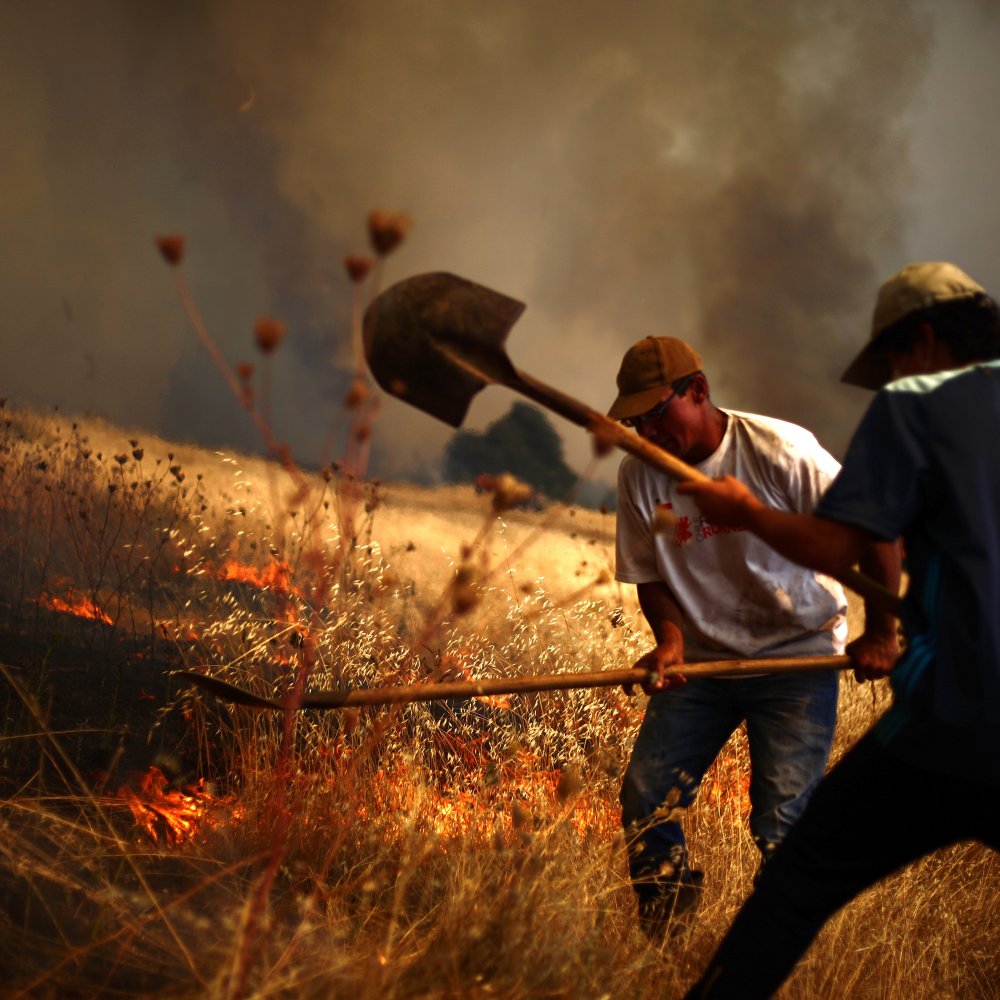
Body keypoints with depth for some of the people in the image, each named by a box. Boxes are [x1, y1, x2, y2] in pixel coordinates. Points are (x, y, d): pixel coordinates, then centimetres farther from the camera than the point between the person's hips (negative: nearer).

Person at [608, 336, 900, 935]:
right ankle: (662, 946, 16)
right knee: (645, 798, -3)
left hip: (798, 656, -4)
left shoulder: (780, 450, -19)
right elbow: (650, 575, 5)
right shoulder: (639, 475, -5)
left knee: (782, 819, -11)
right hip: (702, 659, 5)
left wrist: (880, 634, -10)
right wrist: (670, 635, -15)